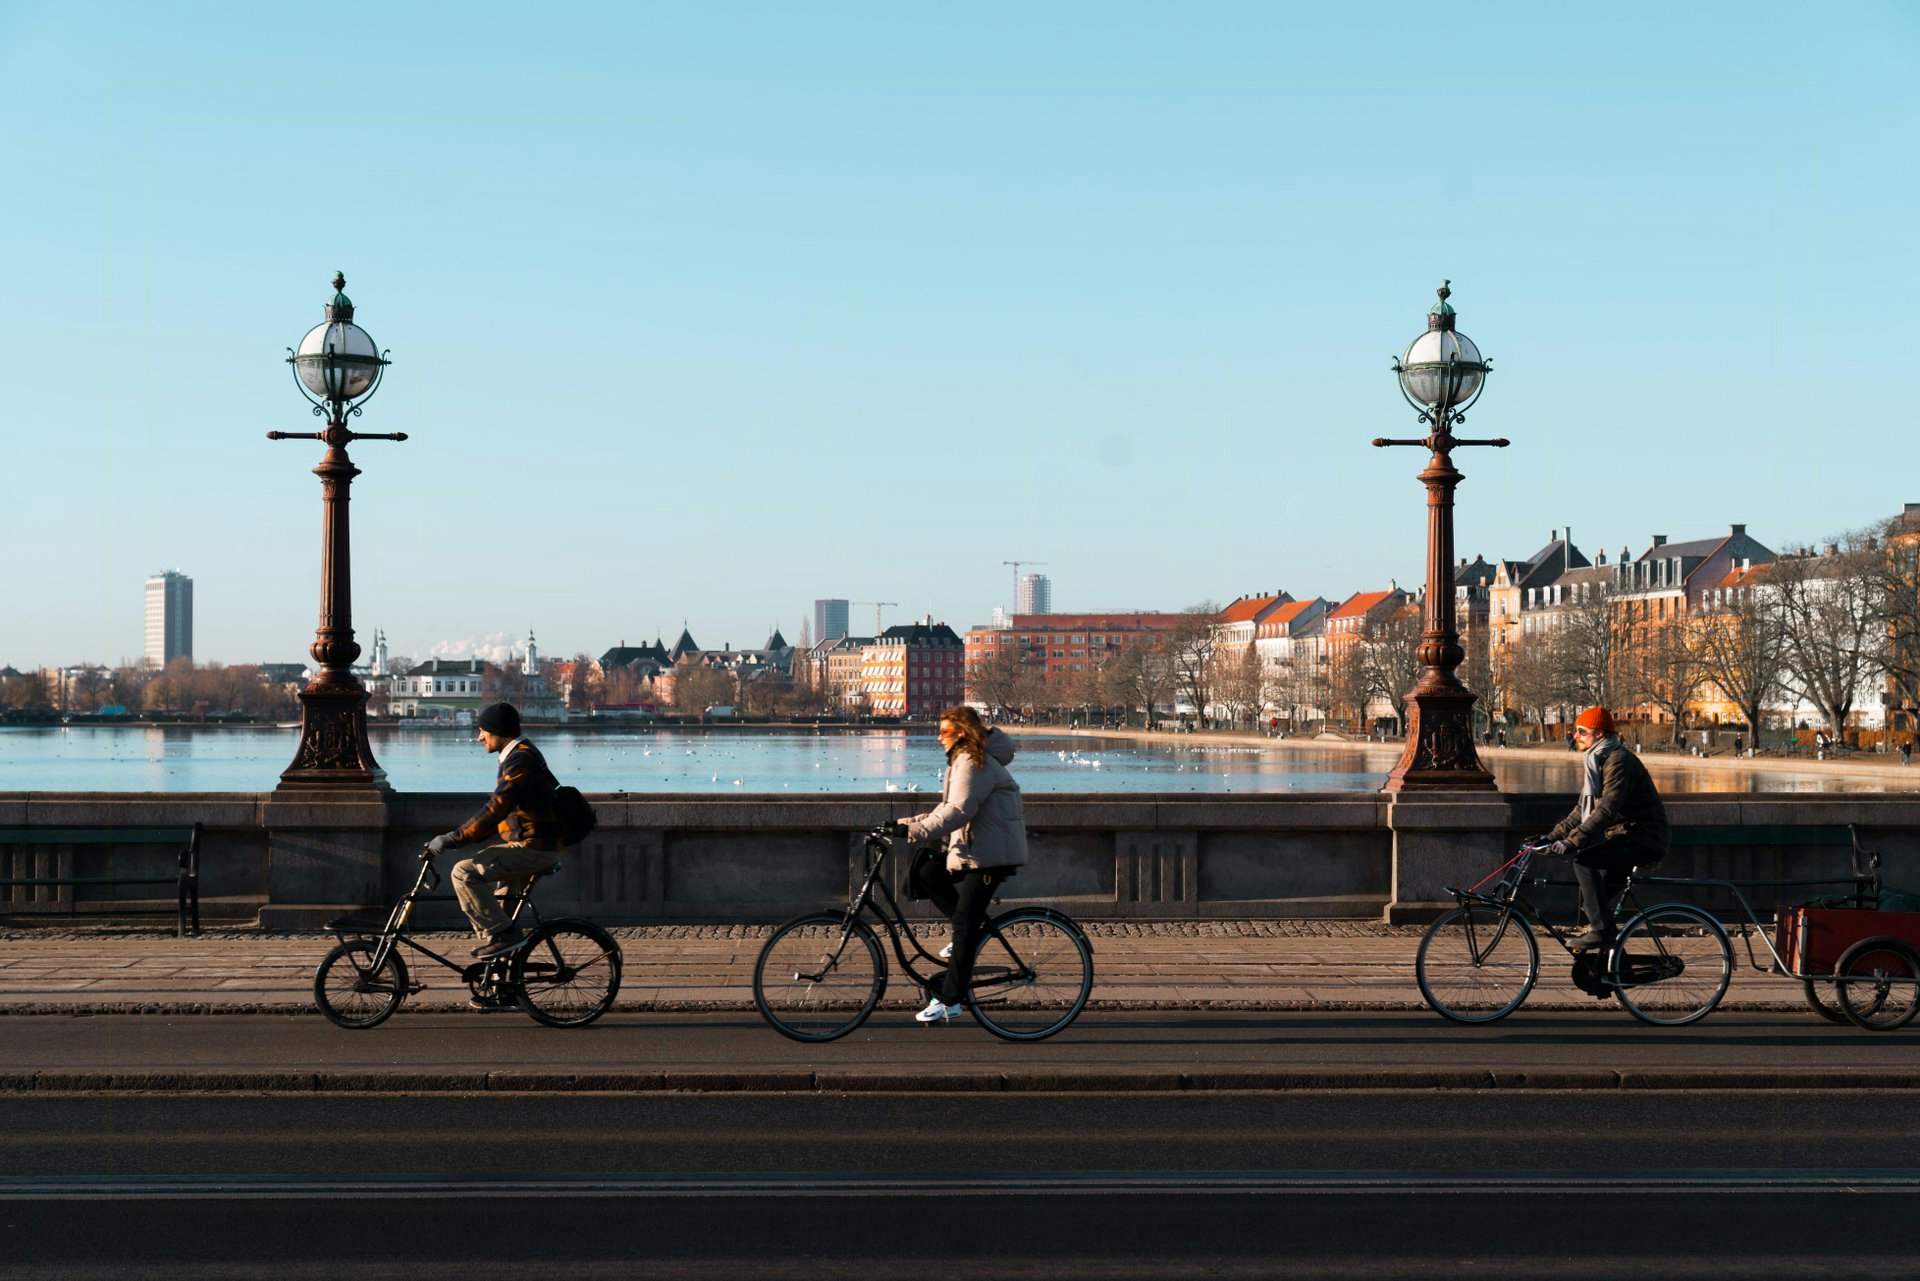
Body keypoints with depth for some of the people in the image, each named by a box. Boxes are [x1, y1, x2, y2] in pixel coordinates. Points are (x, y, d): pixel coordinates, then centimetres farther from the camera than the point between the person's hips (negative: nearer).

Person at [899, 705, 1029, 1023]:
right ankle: (971, 935, 14)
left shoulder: (974, 764, -18)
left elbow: (958, 811, -28)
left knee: (964, 922, -11)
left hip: (991, 853, -11)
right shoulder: (962, 760, 17)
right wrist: (915, 822, 4)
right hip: (972, 848, 11)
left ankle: (950, 1000, -10)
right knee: (928, 875, 12)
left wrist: (916, 831, -32)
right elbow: (948, 807, 17)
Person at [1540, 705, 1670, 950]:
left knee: (1584, 859, -27)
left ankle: (1602, 930, -26)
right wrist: (1553, 836, 8)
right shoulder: (1594, 761, 14)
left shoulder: (1618, 760, -18)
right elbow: (1582, 810, 19)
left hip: (1644, 840, -10)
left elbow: (1608, 810, -29)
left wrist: (1572, 842, -35)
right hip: (1624, 837, 10)